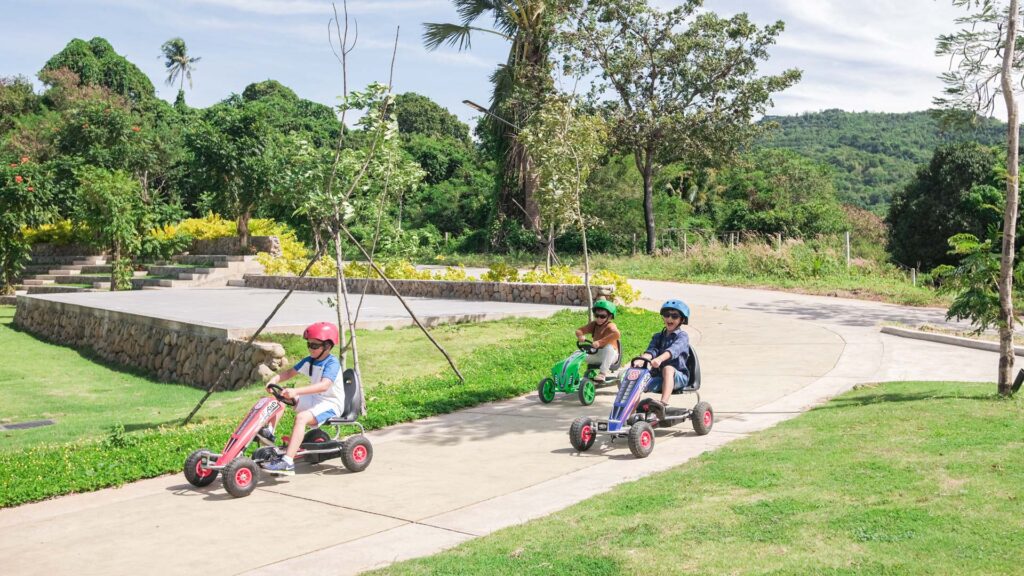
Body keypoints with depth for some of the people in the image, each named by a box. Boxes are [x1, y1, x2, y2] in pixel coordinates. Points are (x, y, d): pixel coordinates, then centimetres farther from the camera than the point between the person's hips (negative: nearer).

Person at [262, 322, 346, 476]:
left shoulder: (332, 363, -18)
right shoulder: (309, 361, 7)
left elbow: (324, 386, -34)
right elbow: (290, 372, 14)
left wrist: (296, 391, -44)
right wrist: (275, 379, -9)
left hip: (331, 404, -9)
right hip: (313, 399, 9)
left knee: (302, 417, -34)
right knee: (281, 397, -1)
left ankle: (287, 462, -38)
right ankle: (269, 432, -5)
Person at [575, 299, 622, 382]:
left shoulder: (610, 326, -19)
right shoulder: (594, 324, 1)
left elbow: (617, 334, -41)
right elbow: (579, 330, 2)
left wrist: (600, 342, -47)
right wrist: (580, 336, -24)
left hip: (610, 356, -5)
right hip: (597, 355, 6)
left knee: (608, 347, -40)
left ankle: (602, 374, -38)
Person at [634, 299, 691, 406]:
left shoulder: (682, 336, 0)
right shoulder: (657, 336, 17)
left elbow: (674, 349, -22)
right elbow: (651, 351, -3)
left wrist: (659, 359, -42)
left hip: (677, 376, -4)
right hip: (658, 375, 4)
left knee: (668, 368, -37)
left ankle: (663, 402, -46)